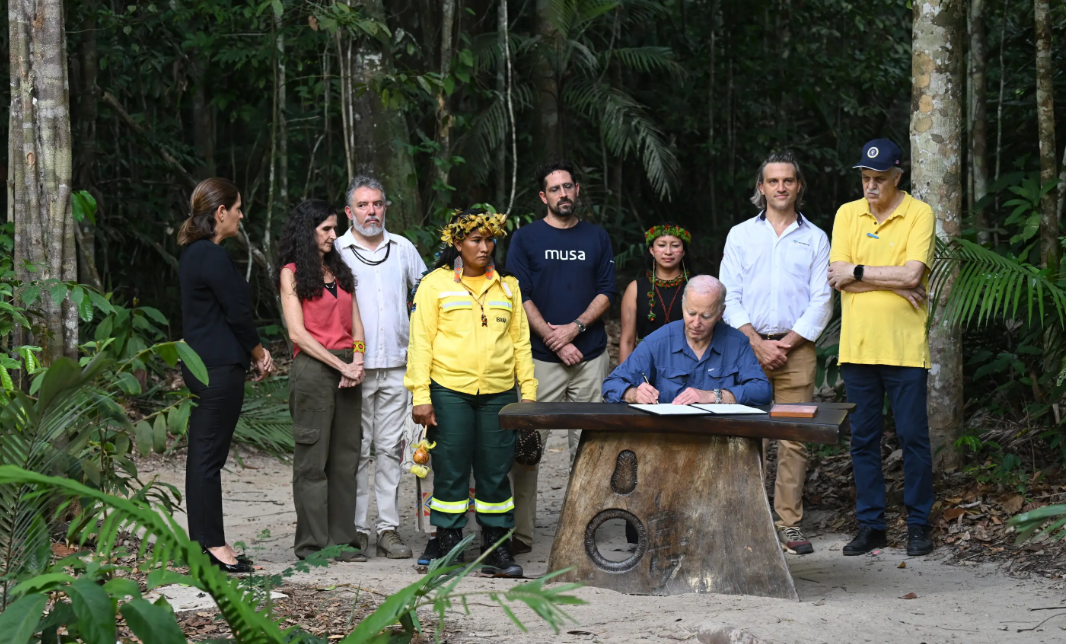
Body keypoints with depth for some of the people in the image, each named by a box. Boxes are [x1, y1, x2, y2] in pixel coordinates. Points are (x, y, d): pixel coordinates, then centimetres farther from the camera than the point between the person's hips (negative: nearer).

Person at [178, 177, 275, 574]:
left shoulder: (193, 253, 14)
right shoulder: (212, 256, -16)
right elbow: (237, 313, -14)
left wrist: (254, 349, 11)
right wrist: (259, 353, 1)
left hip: (199, 363, 10)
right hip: (220, 367, -10)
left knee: (202, 454, 12)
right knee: (209, 455, -5)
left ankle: (203, 541, 17)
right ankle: (212, 545, -1)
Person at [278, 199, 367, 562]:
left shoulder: (340, 270, 18)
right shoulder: (292, 273, -1)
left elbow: (355, 326, 15)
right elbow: (297, 332, -8)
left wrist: (357, 361, -3)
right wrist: (339, 365, -12)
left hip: (346, 368, 6)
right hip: (312, 367, -6)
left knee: (345, 456, 5)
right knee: (313, 458, -3)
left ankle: (342, 540, 10)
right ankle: (312, 544, 1)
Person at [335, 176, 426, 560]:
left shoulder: (403, 249, 11)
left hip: (397, 365, 3)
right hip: (354, 367, -3)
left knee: (390, 447, 4)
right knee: (356, 449, -2)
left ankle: (389, 528, 7)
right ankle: (355, 528, 2)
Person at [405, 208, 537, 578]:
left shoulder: (507, 286, 15)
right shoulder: (435, 284, 3)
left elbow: (520, 340, 17)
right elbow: (421, 341, 0)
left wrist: (528, 390, 10)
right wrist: (421, 396, -7)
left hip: (498, 393, 3)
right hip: (449, 391, -3)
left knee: (495, 470, 4)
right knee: (451, 471, -1)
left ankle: (496, 547, 12)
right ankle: (448, 545, 7)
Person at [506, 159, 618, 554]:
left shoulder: (597, 237, 14)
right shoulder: (526, 238, 6)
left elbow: (607, 292, 8)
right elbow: (519, 296, 0)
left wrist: (575, 327, -7)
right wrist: (553, 338, -8)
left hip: (590, 355, 2)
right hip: (540, 358, -2)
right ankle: (521, 532, -4)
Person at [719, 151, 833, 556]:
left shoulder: (815, 239, 11)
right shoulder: (740, 235, 10)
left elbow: (821, 301, 5)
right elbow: (729, 298, 4)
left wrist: (787, 343, -6)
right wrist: (757, 343, -7)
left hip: (796, 349, 0)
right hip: (748, 345, 0)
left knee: (794, 439, -3)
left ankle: (789, 524, 1)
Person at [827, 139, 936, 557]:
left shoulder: (919, 215, -1)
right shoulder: (847, 214, 8)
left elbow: (913, 273, -15)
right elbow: (838, 277, -3)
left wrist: (859, 272, -9)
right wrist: (895, 282, -10)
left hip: (904, 346, -3)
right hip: (857, 345, 3)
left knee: (914, 437, 1)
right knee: (863, 440, 7)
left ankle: (919, 525, 11)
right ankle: (871, 525, 15)